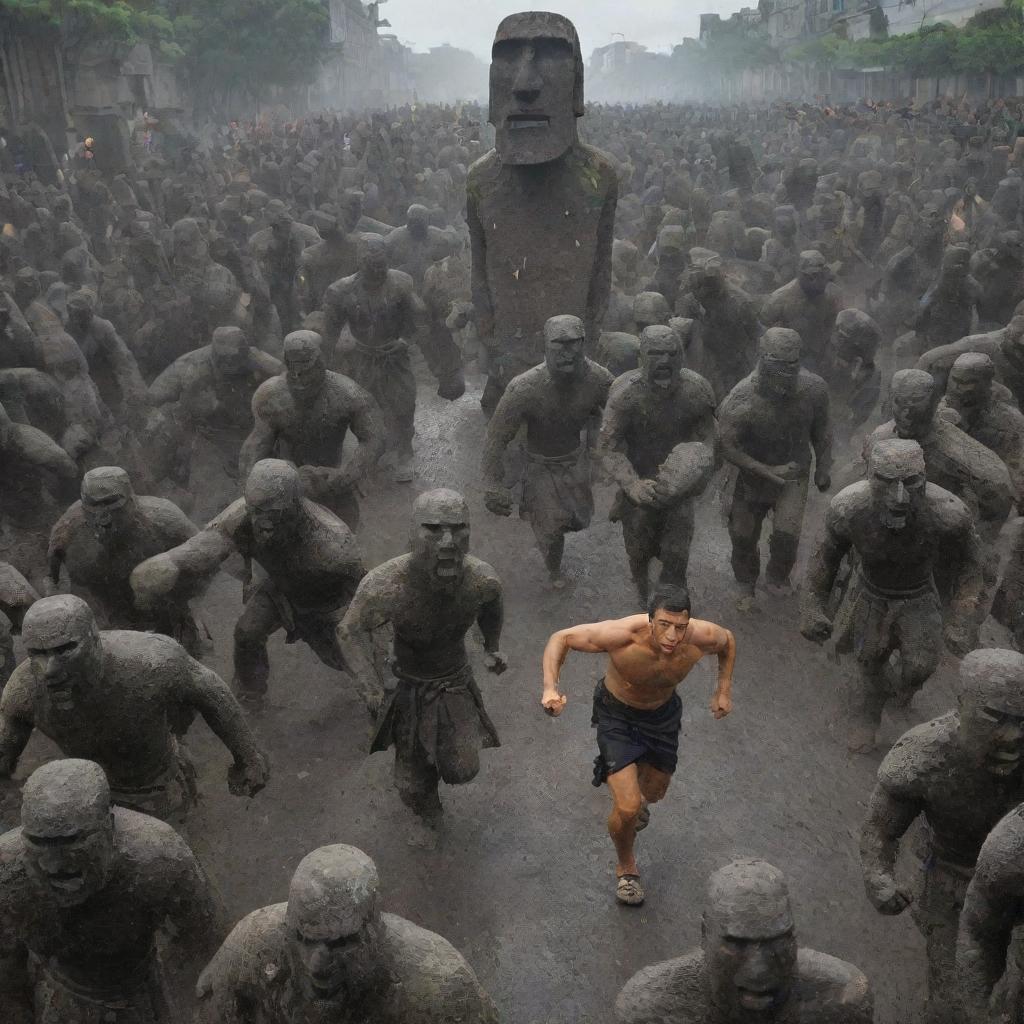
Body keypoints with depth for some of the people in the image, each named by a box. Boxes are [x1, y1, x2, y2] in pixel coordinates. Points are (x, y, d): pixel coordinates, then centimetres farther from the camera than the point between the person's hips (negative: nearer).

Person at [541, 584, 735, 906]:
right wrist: (550, 687, -40)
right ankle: (626, 867, 21)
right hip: (617, 713, -4)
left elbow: (728, 640, -2)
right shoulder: (622, 635, -39)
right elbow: (561, 638, -27)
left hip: (662, 713, 4)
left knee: (654, 792, 25)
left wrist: (724, 690, -6)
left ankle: (634, 794, 64)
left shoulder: (702, 637, -29)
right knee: (627, 809, -12)